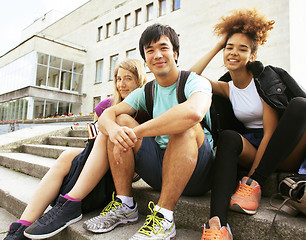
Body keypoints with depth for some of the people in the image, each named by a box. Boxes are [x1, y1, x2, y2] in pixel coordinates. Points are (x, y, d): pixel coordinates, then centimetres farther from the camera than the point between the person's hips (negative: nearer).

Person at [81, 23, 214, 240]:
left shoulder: (195, 82, -9)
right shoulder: (145, 92, 9)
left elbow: (194, 112, -35)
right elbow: (107, 115, -3)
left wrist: (135, 132, -31)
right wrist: (113, 129, -29)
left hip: (197, 173, -4)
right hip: (158, 169, 5)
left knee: (186, 127, -32)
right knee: (121, 120, -8)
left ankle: (163, 217, -26)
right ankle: (125, 205, -9)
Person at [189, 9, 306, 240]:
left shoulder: (265, 78, -7)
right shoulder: (227, 88, 9)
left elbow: (270, 132, -14)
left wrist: (252, 178, -21)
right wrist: (217, 46, 4)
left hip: (285, 152, -2)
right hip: (251, 148, 3)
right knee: (227, 137, -30)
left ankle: (255, 182, -29)